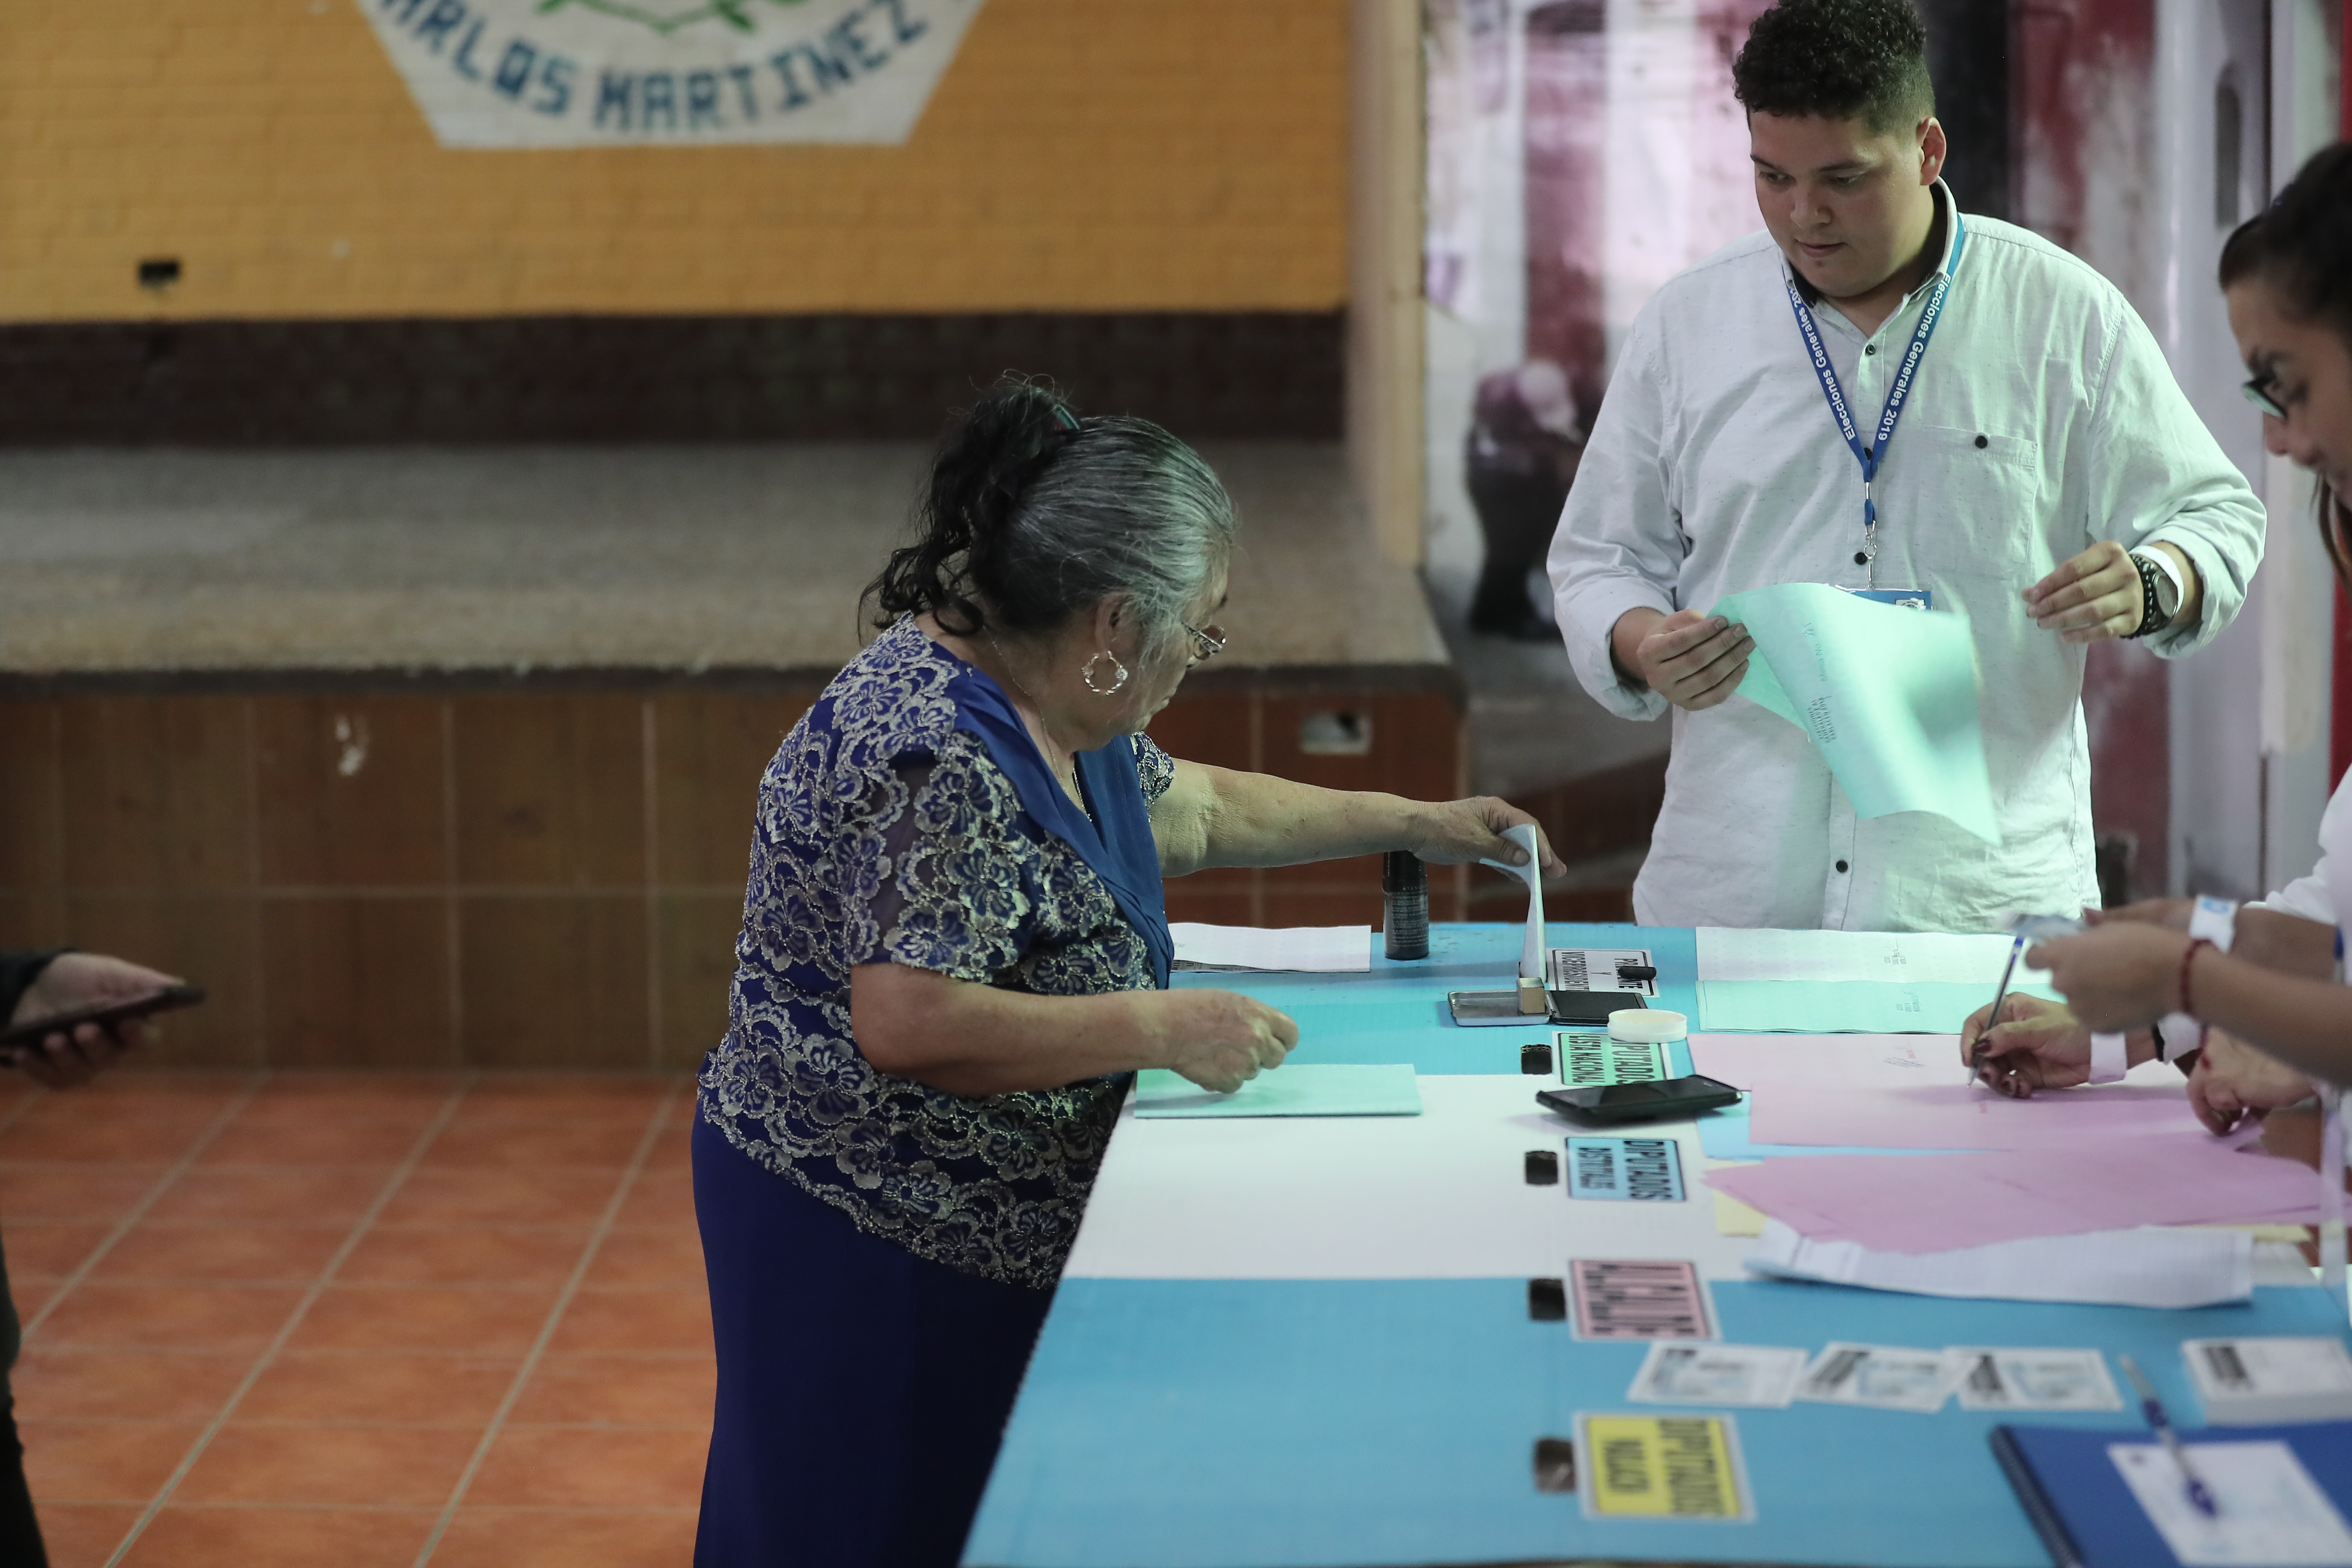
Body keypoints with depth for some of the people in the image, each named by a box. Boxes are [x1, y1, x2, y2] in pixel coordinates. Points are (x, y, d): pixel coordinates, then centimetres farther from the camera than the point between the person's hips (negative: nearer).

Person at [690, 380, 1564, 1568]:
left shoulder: (1043, 707, 7)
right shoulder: (938, 755, -25)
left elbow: (1193, 807, 25)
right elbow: (907, 1024, -32)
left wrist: (1413, 825, 27)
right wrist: (1163, 1028, -27)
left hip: (988, 1232, 10)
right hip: (867, 1237, -10)